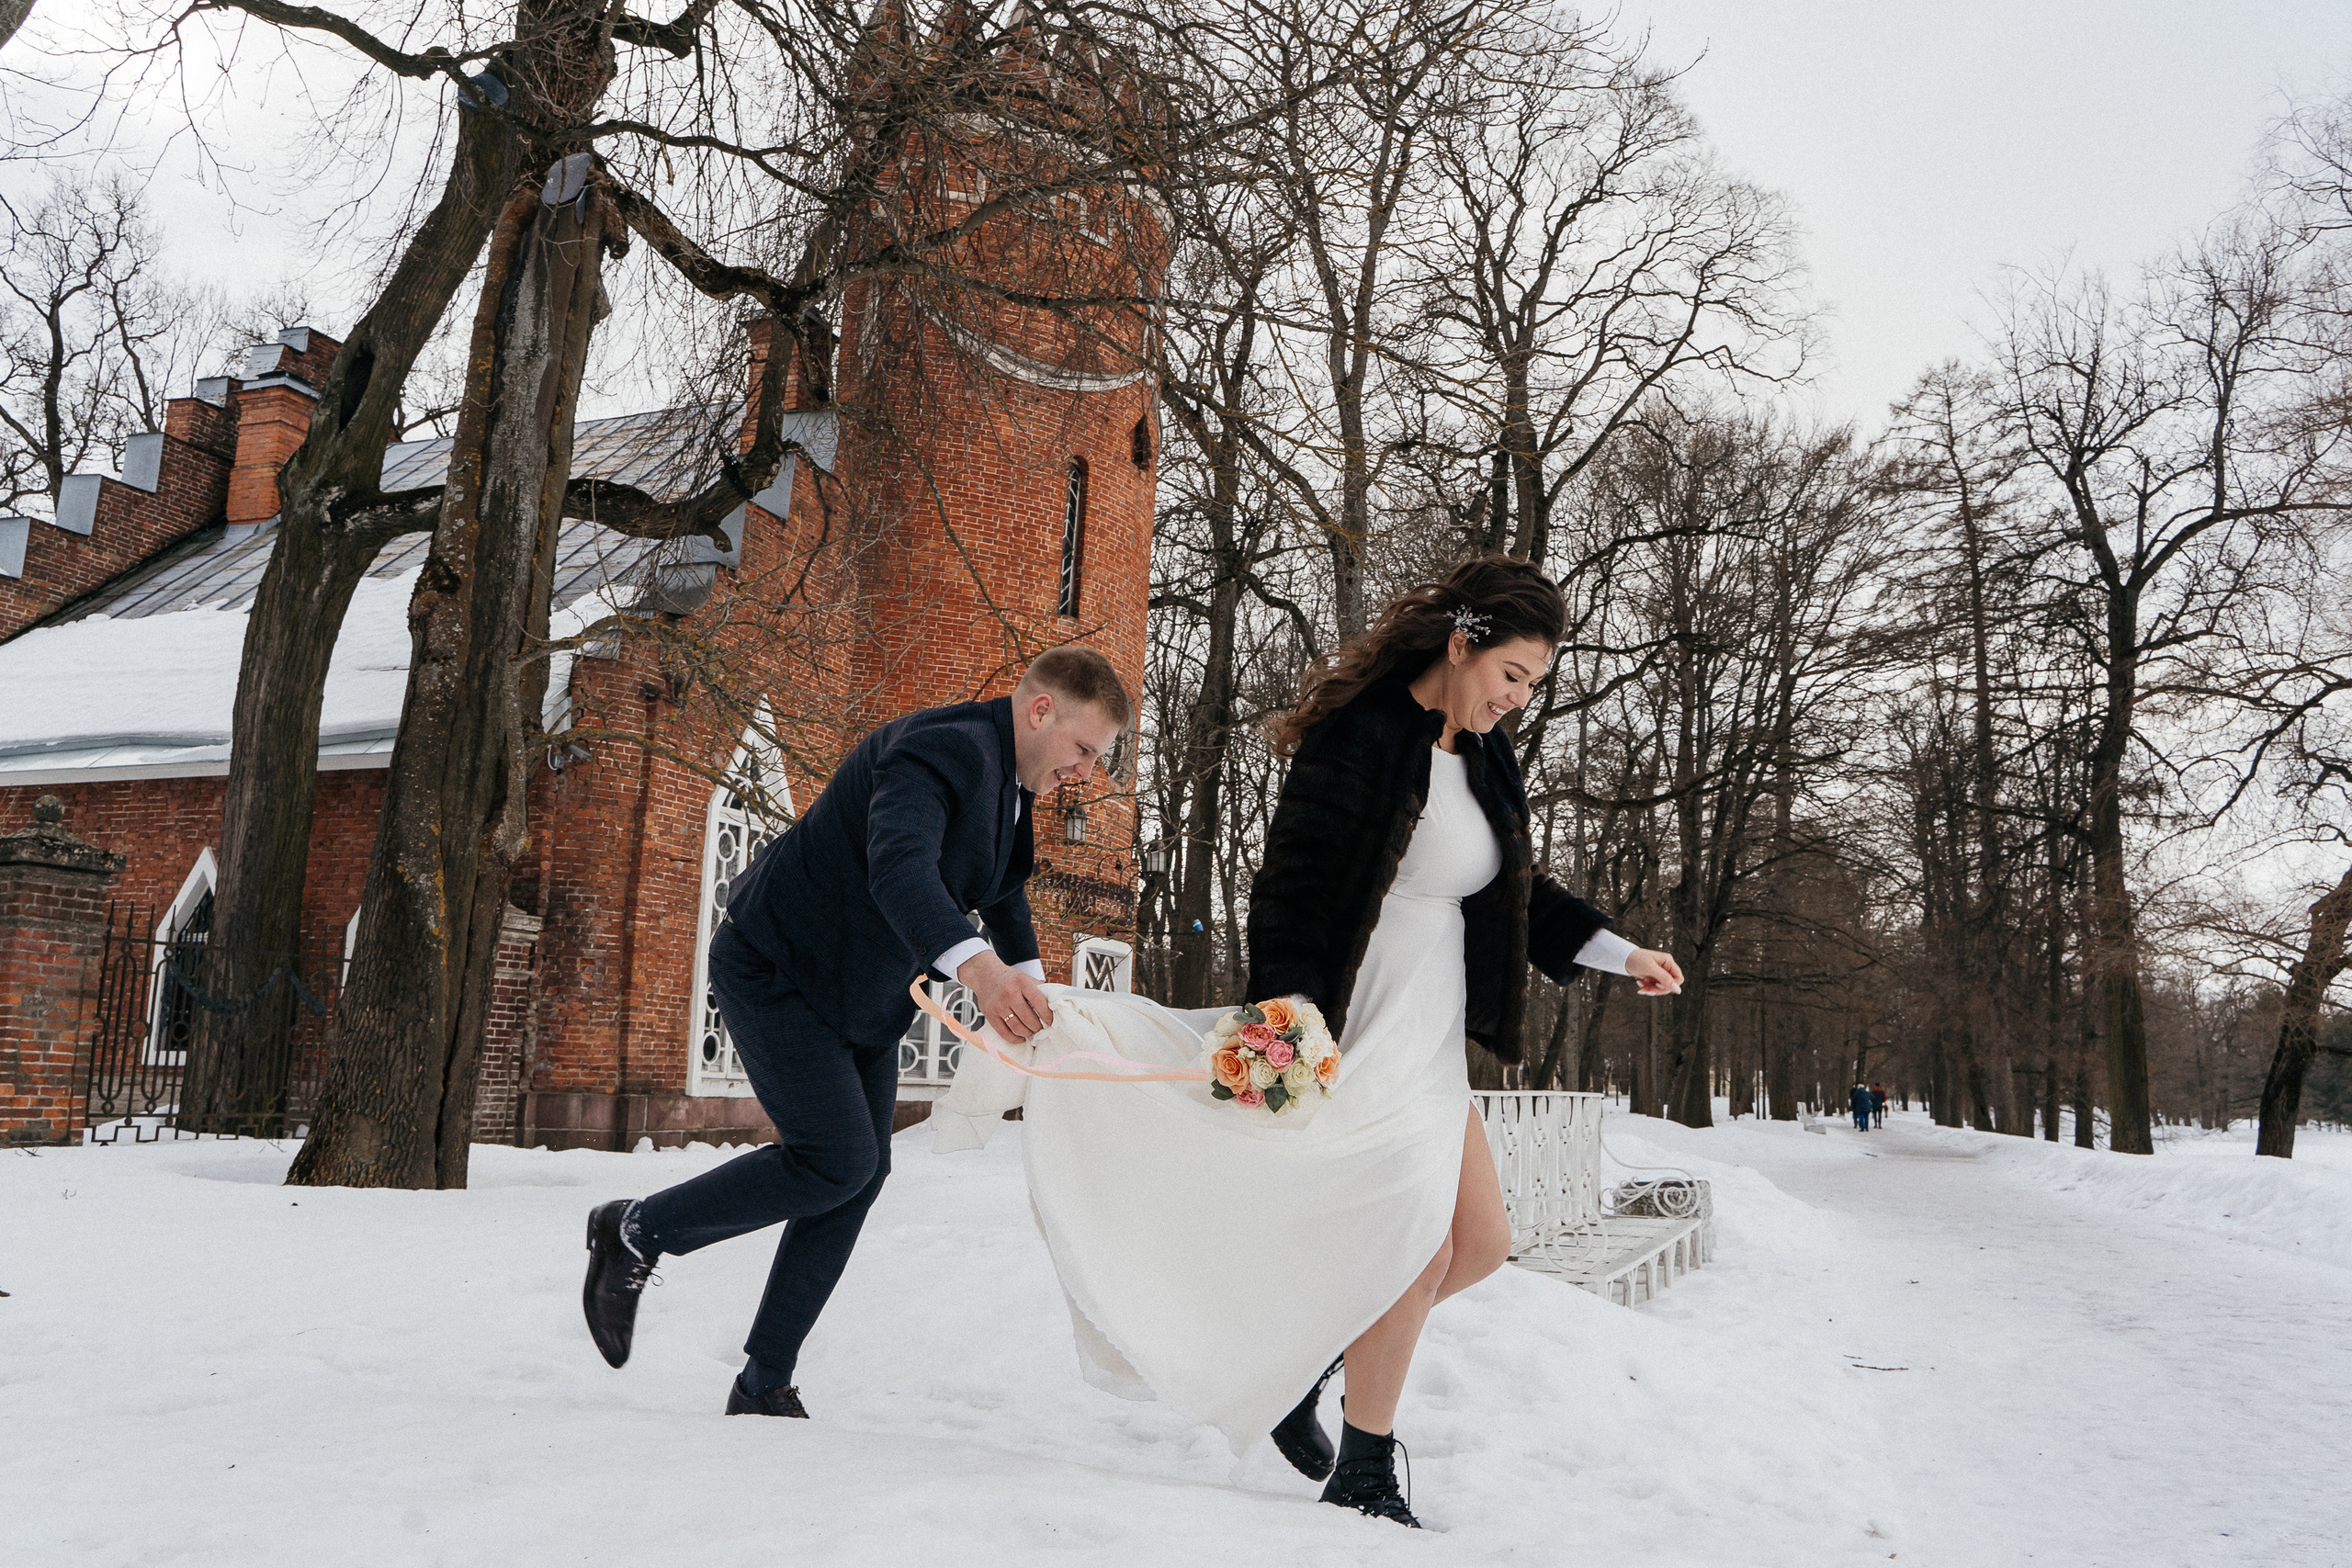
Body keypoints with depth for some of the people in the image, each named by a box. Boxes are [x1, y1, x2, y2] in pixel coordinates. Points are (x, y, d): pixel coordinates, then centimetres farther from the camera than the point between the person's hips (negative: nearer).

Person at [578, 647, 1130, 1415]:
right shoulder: (943, 749, -26)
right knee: (836, 1160, -15)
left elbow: (998, 884, 25)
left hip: (860, 996, 10)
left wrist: (1026, 979, 16)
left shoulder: (1007, 773, 7)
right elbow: (898, 867, -44)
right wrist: (974, 965, -60)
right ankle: (635, 1229, 6)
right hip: (776, 969, -10)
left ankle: (765, 1382, 13)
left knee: (860, 1174, 4)